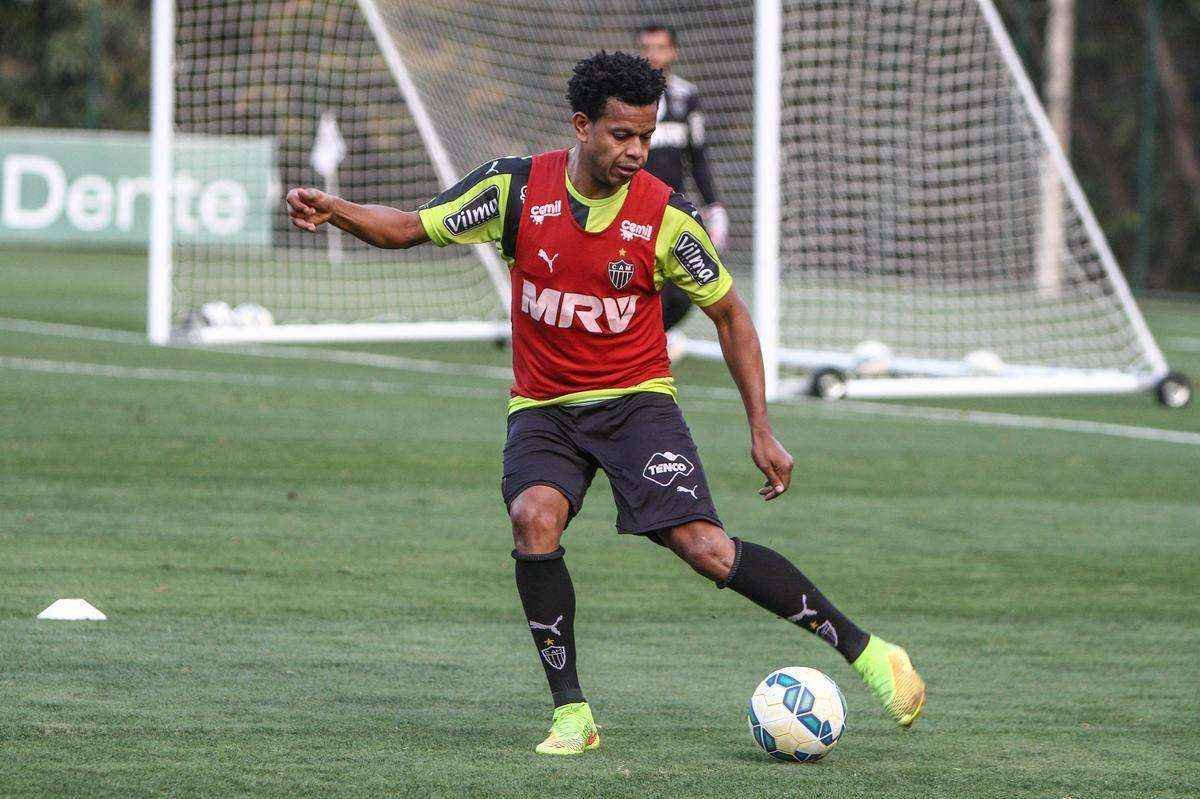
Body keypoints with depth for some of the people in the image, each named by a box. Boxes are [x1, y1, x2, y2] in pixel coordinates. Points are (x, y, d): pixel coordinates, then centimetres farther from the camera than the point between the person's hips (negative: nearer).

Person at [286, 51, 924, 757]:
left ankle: (864, 649, -7)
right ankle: (572, 716, -20)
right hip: (543, 406, 1)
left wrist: (762, 430, -2)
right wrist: (337, 212, -19)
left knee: (704, 546, -19)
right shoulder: (518, 188, -7)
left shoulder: (665, 216, -9)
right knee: (535, 516, -29)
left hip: (635, 399, -1)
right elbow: (409, 227, 1)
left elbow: (730, 314, 2)